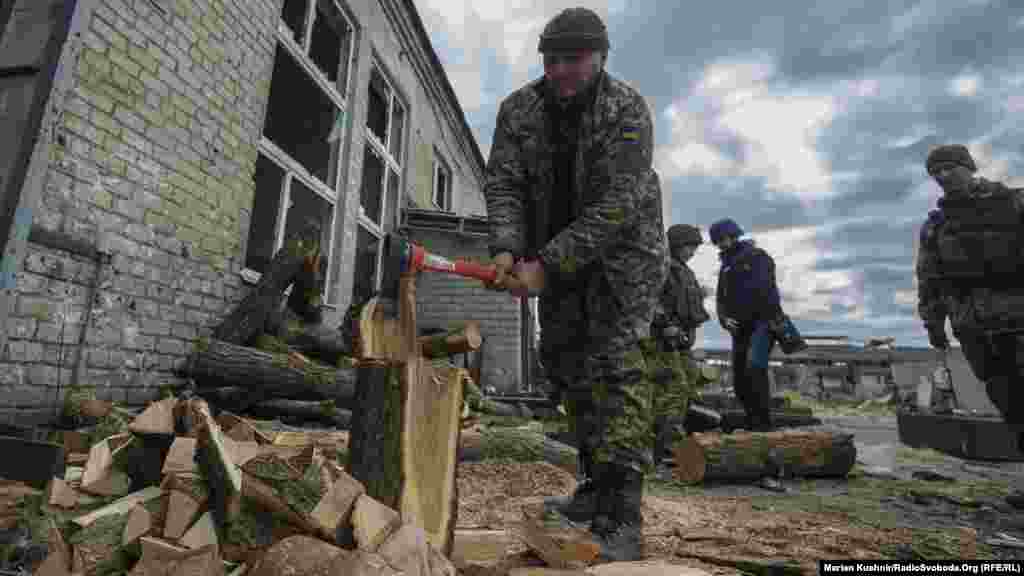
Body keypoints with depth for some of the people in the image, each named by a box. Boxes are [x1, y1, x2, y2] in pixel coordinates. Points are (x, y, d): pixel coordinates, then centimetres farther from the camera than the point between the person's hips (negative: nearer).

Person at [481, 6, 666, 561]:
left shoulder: (628, 110, -18)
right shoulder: (518, 109, -3)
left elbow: (615, 206, -26)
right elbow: (503, 184, -10)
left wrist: (545, 266, -31)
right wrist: (507, 249, -29)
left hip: (623, 249, -5)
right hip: (557, 253, 5)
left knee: (615, 361, -18)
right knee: (565, 360, 5)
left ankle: (619, 518, -15)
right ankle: (596, 486, 18)